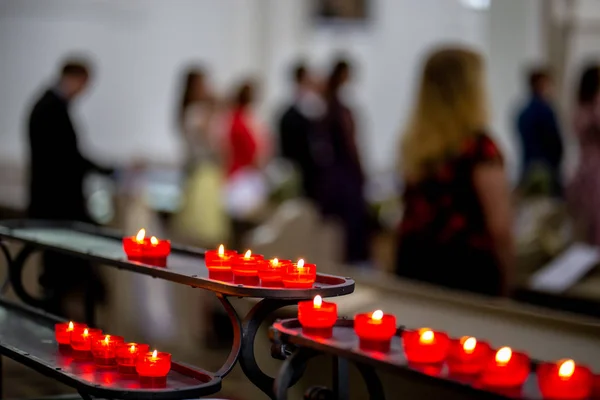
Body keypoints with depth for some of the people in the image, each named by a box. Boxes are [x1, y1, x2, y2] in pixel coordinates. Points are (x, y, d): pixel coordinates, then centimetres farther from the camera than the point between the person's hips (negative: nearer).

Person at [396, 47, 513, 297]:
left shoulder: (413, 144, 4)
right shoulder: (478, 147, -13)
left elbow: (414, 212, 9)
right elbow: (499, 226, -13)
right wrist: (504, 277, -1)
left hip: (412, 265, 6)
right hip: (467, 267, -6)